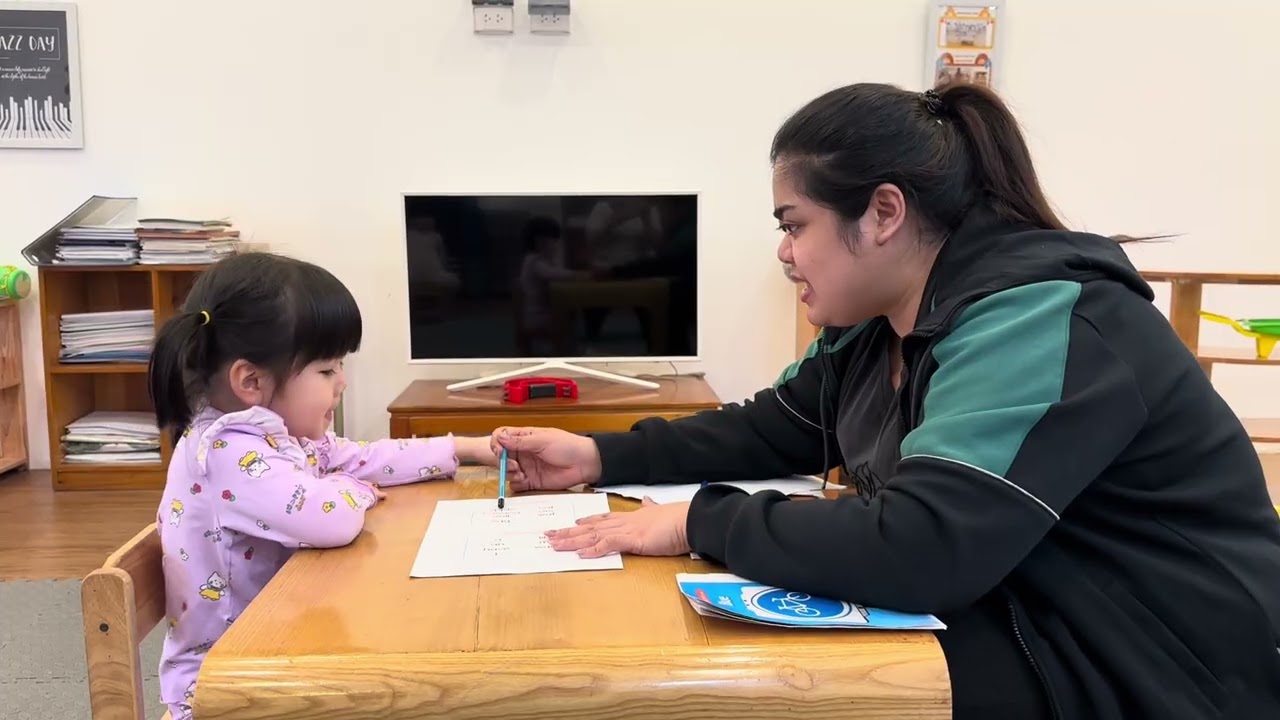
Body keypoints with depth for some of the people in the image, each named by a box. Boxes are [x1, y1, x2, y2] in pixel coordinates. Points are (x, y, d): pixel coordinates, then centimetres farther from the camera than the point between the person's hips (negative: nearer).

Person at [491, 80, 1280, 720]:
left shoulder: (1040, 322, -26)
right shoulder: (876, 329, 2)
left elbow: (917, 549, -36)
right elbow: (770, 431, 11)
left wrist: (701, 523, -26)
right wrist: (599, 456, 1)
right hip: (1009, 627, 8)